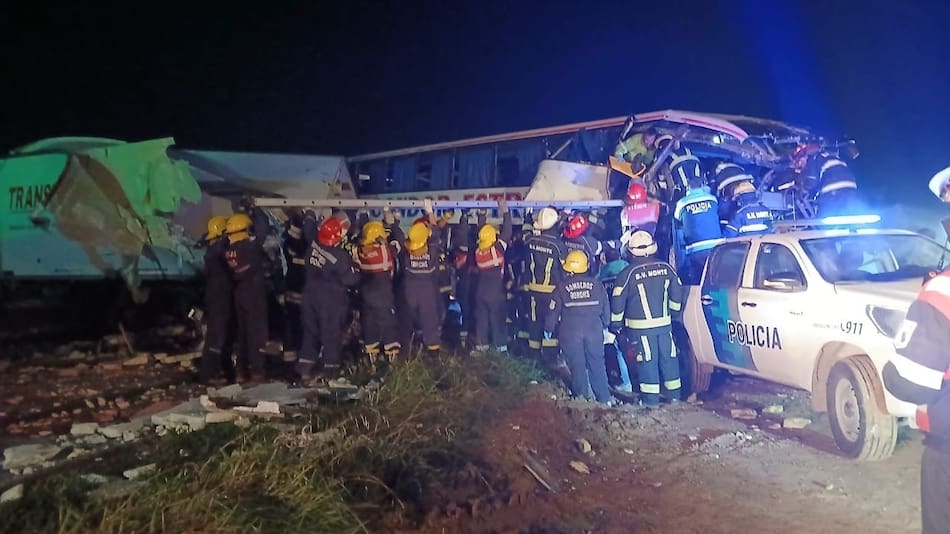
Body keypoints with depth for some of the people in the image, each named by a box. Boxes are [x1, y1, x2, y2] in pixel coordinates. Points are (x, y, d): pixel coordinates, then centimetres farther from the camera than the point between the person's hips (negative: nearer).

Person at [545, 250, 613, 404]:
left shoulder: (561, 286, -3)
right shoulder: (596, 284, 3)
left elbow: (553, 309, 0)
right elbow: (605, 306, 9)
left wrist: (548, 328, 14)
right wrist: (605, 325, 24)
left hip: (571, 332, -2)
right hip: (594, 330, 2)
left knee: (577, 365, 6)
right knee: (597, 363, 9)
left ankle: (582, 397, 12)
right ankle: (604, 399, 12)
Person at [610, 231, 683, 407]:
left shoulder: (628, 273, -11)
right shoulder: (665, 268, 1)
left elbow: (617, 302, -7)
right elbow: (677, 294, 10)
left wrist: (615, 325, 5)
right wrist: (673, 312, 27)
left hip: (641, 327, -4)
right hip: (665, 323, 4)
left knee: (647, 361, 2)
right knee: (669, 358, 14)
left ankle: (651, 399, 6)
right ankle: (674, 395, 24)